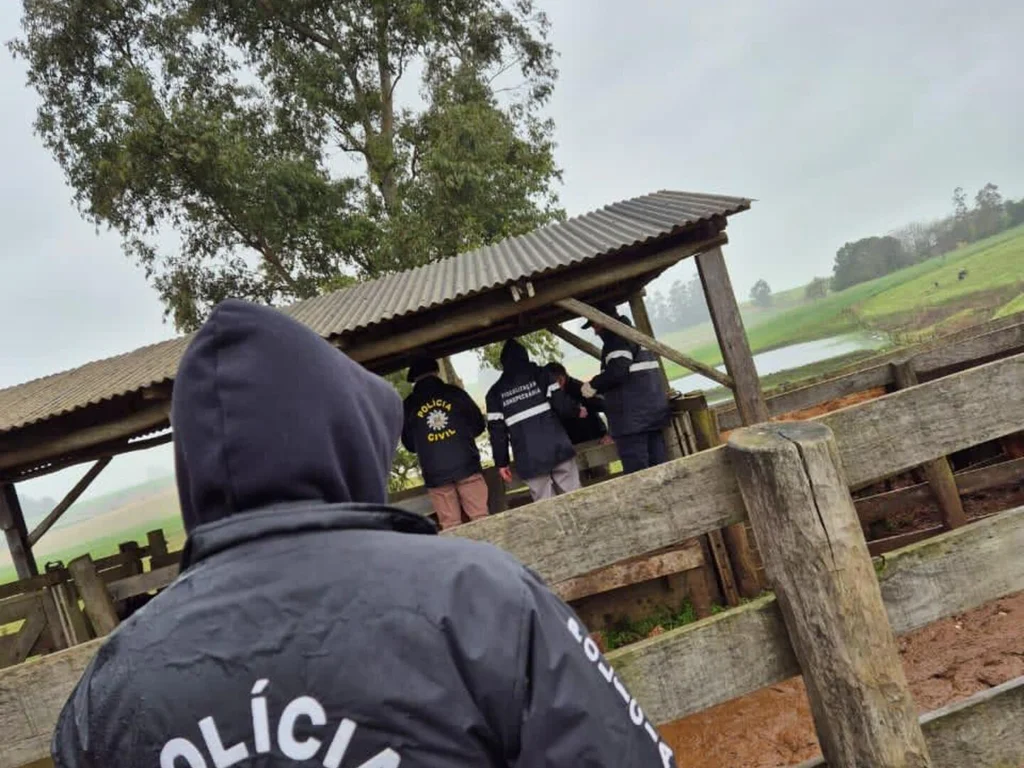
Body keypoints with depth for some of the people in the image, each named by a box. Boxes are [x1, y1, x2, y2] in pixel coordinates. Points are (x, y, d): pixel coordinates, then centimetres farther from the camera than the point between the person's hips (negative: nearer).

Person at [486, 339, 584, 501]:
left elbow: (496, 430, 6)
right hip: (557, 448, -1)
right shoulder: (539, 374, 9)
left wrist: (501, 462, 10)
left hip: (529, 459, 1)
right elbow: (560, 403, -1)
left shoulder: (495, 392, 12)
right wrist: (577, 410, 19)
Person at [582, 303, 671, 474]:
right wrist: (599, 389, 23)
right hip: (653, 409, 10)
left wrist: (593, 385, -6)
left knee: (636, 471, -8)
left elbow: (617, 371, -22)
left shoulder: (617, 337, -9)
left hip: (631, 416, -9)